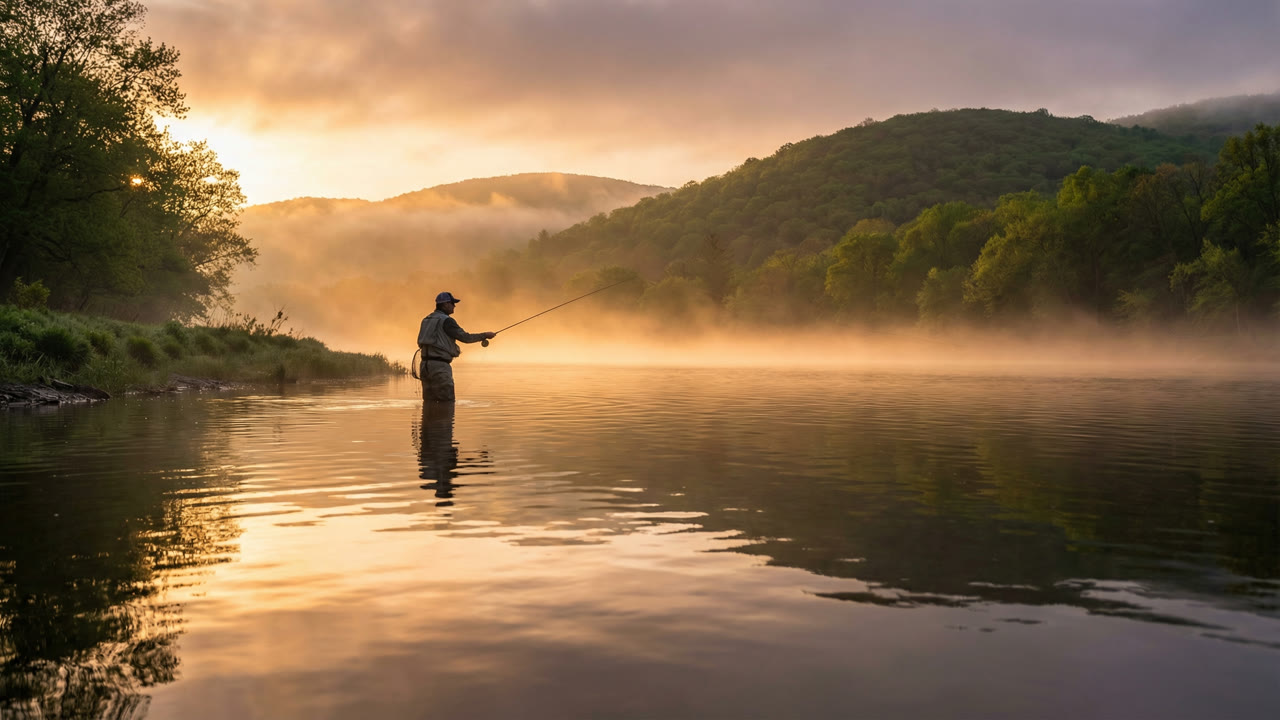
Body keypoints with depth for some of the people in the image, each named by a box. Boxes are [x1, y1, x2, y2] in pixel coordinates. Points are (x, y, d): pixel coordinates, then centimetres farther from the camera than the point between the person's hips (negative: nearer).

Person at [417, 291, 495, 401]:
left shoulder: (427, 320, 17)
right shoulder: (446, 321, -9)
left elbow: (421, 343, 21)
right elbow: (465, 337, -12)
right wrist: (485, 335, 0)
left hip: (425, 364, 9)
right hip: (440, 365, -9)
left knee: (430, 401, 10)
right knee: (446, 401, -6)